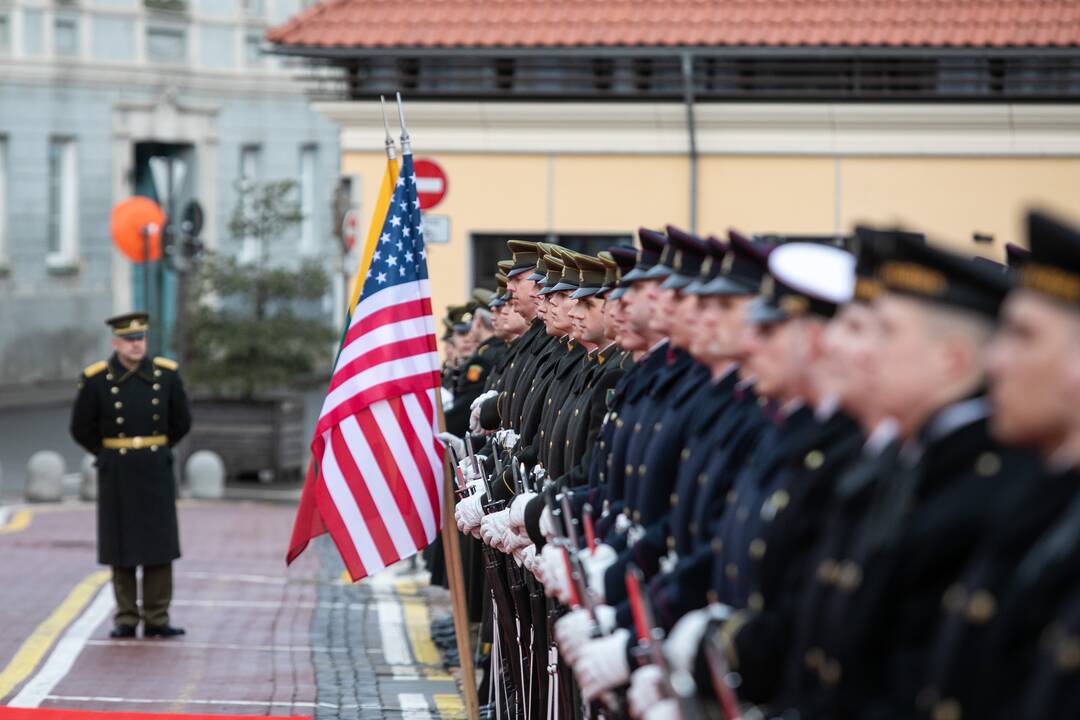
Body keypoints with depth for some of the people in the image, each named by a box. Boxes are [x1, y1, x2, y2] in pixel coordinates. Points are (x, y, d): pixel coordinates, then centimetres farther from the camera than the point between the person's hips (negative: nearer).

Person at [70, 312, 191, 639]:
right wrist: (108, 456, 9)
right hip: (116, 474, -1)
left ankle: (156, 620, 6)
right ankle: (126, 620, 8)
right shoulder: (96, 379, -7)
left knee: (159, 547, 1)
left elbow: (182, 422, 11)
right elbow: (81, 429, 4)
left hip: (156, 470, 1)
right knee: (121, 549, 2)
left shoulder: (166, 375, -2)